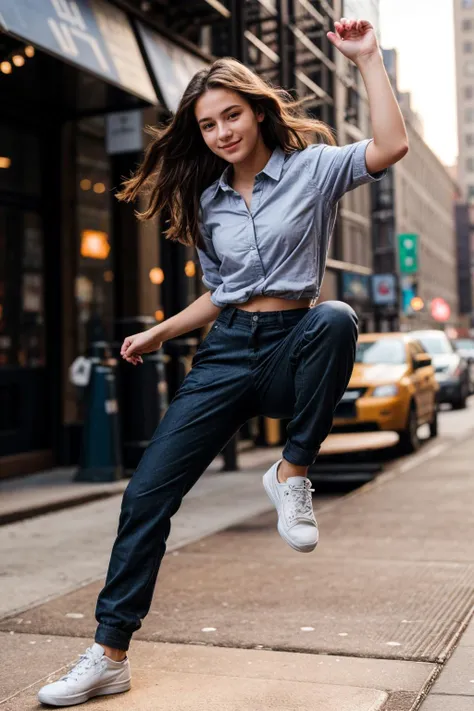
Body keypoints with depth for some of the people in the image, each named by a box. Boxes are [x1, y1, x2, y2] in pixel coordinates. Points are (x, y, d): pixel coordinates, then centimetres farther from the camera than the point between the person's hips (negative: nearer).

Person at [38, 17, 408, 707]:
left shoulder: (313, 168, 1)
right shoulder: (209, 203, 14)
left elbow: (391, 145, -17)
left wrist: (368, 57, -15)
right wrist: (159, 334, 20)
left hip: (292, 343, -3)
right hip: (227, 349, 4)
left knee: (334, 319, -41)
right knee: (146, 494, -6)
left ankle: (292, 471, -20)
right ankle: (109, 655, 5)